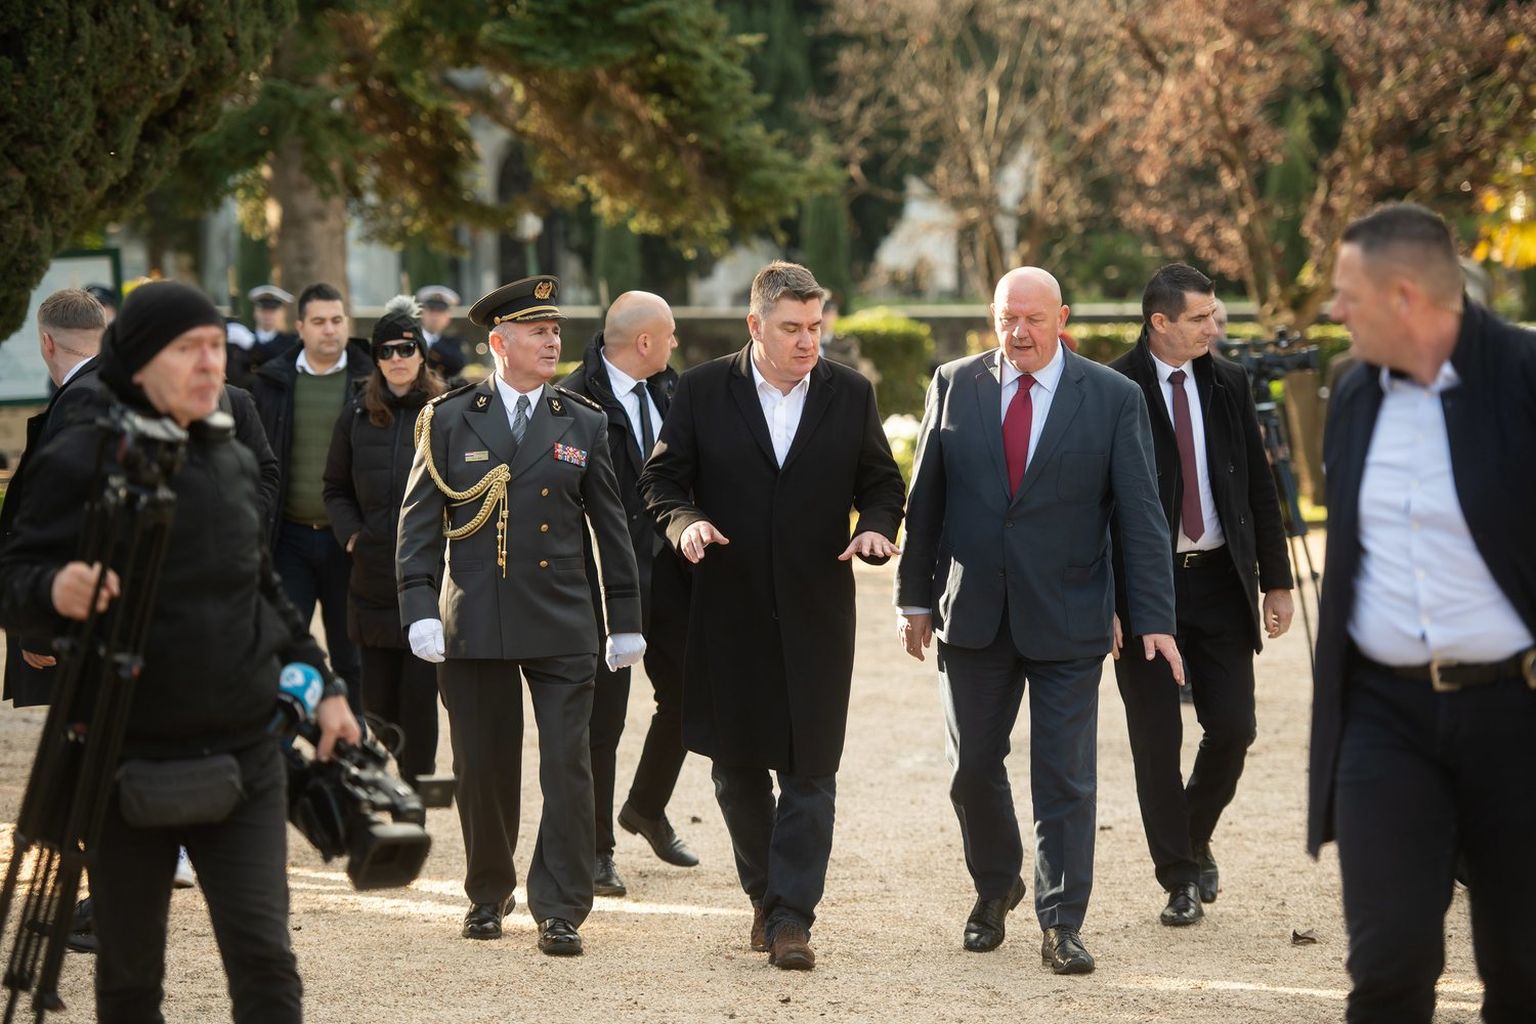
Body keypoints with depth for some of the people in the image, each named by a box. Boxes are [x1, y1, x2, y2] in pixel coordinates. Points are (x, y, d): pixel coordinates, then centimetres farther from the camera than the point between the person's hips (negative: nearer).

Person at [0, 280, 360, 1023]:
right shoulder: (83, 460, -6)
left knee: (264, 960, -7)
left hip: (243, 757, 3)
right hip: (130, 758, -3)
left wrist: (320, 684, 17)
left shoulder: (234, 460, 11)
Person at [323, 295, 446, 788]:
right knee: (378, 699, 8)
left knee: (420, 697, -7)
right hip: (374, 579, 3)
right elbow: (336, 488, 17)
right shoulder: (357, 414, 8)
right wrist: (350, 534, 2)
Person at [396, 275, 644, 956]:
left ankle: (560, 910, 0)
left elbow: (611, 528, 12)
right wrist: (420, 610, -7)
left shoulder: (584, 425, 8)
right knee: (483, 769, 6)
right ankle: (488, 894, 24)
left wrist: (625, 621, 10)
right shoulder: (450, 421, 4)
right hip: (473, 625, 0)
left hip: (561, 625, 0)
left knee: (567, 766, -6)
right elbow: (418, 522, 3)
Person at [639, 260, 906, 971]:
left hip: (816, 612, 0)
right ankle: (764, 894, 28)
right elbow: (662, 478, 4)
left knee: (810, 771, -6)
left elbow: (881, 482, 12)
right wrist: (684, 522, -16)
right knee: (736, 765, 10)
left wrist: (875, 527, -9)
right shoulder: (703, 391, 1)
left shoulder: (850, 395, 5)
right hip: (729, 611, 0)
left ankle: (792, 916, -3)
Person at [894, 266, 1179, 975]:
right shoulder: (954, 386, 4)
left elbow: (1140, 515, -4)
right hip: (973, 616, 2)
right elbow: (925, 499, 8)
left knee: (1064, 779, -2)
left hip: (1067, 622, -2)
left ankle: (1062, 926, 4)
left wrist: (1153, 618, -10)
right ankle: (995, 888, 33)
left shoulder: (1113, 399, -2)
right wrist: (915, 598, 6)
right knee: (973, 769, 10)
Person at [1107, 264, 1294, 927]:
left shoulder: (1228, 383, 7)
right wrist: (1104, 602, -12)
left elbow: (1259, 486, 11)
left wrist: (1276, 580, 7)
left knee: (1233, 728, 1)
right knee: (1157, 741, 1)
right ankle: (1180, 879, 12)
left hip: (1220, 579, 4)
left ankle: (1195, 839, 27)